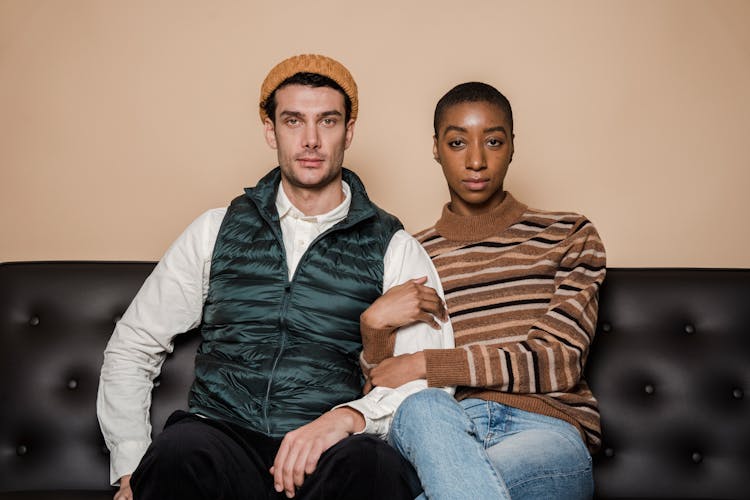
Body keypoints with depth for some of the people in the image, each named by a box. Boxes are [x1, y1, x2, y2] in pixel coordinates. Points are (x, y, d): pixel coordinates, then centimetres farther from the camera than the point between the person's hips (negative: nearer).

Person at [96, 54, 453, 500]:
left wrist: (349, 416, -20)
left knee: (372, 464, -36)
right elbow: (131, 350, 17)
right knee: (178, 454, -34)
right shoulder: (215, 232, 14)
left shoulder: (394, 249, 9)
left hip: (332, 453, -1)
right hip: (222, 435, 1)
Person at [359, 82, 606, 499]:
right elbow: (382, 391, 13)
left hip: (546, 432, -3)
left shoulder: (570, 236, 14)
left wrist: (426, 365, -7)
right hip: (442, 430, 3)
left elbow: (559, 361, -1)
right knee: (422, 409, -36)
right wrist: (374, 325, -10)